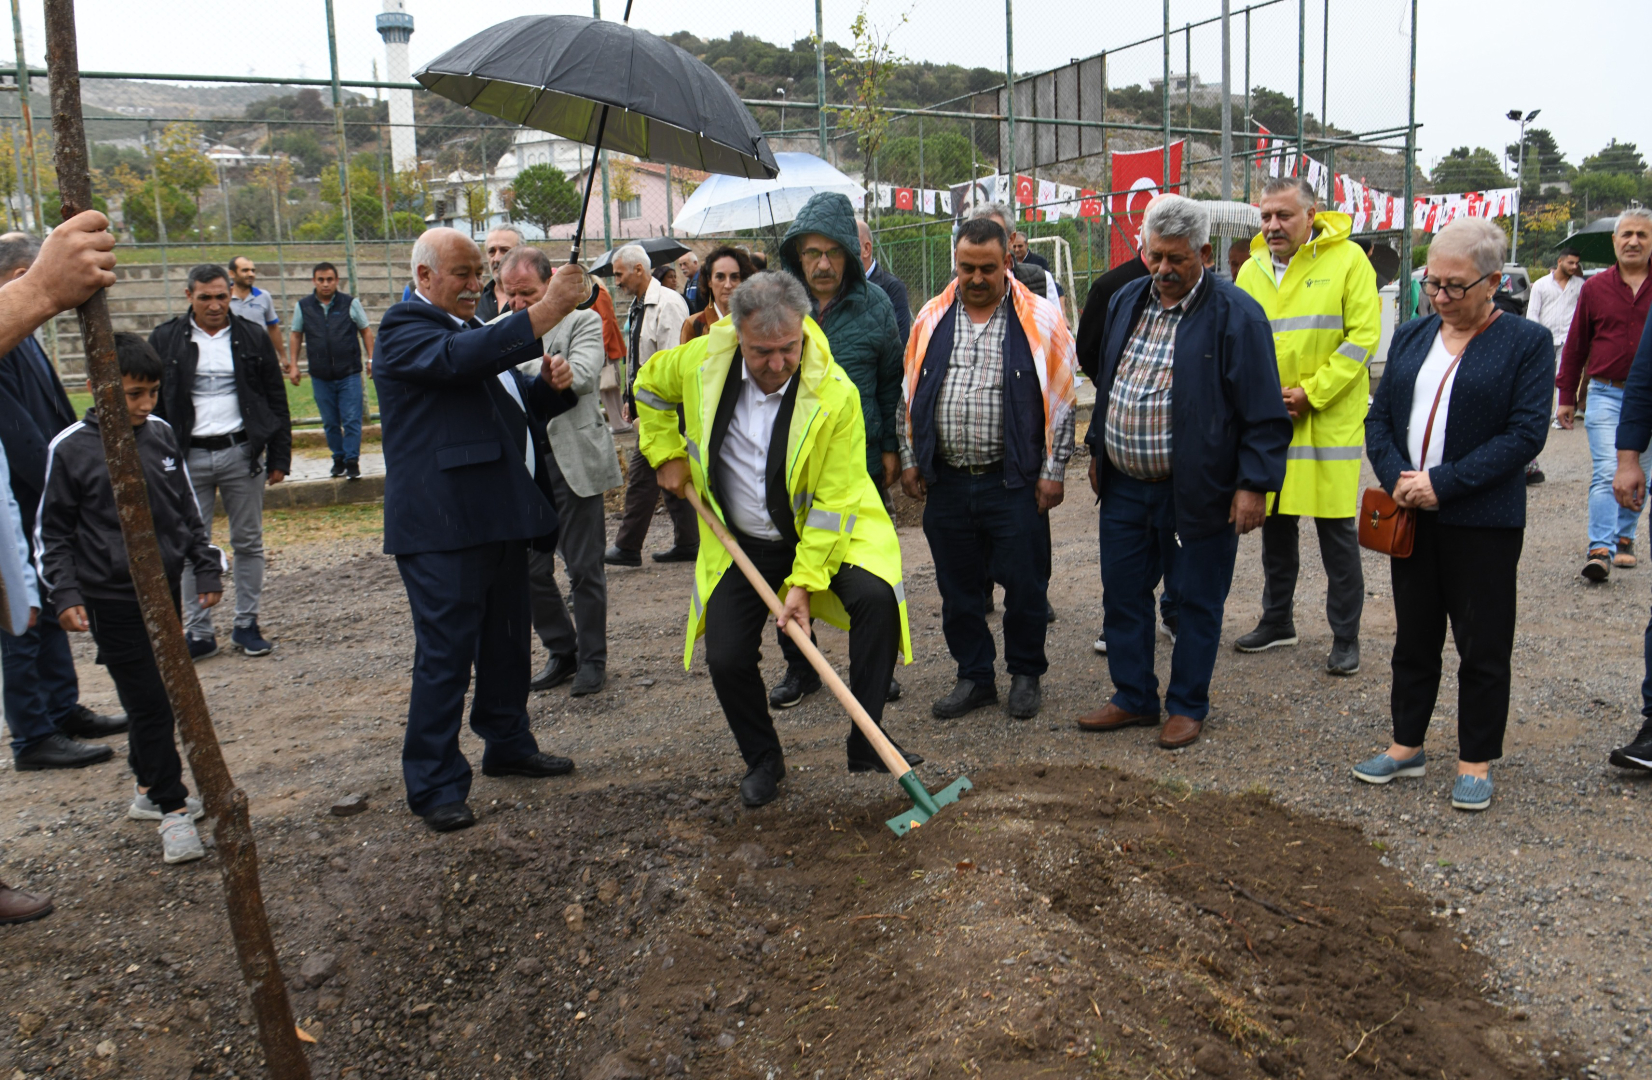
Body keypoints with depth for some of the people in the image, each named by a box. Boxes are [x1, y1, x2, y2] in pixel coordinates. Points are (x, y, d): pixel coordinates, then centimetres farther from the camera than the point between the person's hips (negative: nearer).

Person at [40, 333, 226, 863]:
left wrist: (207, 566, 13)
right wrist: (65, 594, -9)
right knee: (149, 705, -3)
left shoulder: (160, 434, 4)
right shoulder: (72, 448, -9)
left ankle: (150, 788, 31)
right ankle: (173, 809, 5)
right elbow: (52, 531, -1)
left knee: (161, 699, 14)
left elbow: (188, 510, 14)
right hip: (112, 600, -5)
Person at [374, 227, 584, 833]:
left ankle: (509, 745, 33)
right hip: (442, 527, -9)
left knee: (508, 643, 18)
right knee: (444, 657, -5)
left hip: (500, 517, 9)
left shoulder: (476, 330, 22)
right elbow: (460, 359, -29)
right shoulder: (404, 329, -8)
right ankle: (434, 785, 4)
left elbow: (515, 406, 29)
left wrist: (551, 387, 6)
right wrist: (547, 309, -34)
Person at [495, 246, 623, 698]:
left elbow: (581, 375, -18)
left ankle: (592, 658, 19)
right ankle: (561, 652, 26)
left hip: (571, 461, -4)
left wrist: (518, 363, -17)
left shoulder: (582, 320, -1)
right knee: (530, 569, 9)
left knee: (584, 568, 4)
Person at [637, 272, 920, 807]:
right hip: (740, 543, 3)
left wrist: (805, 580, -24)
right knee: (727, 659, -4)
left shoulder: (835, 393, -24)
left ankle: (866, 741, -13)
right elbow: (650, 386, 10)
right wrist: (667, 454, 3)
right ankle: (763, 761, 23)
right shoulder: (702, 361, -15)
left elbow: (834, 502, -21)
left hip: (826, 531, -2)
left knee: (876, 597, -28)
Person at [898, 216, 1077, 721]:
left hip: (1013, 481, -3)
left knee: (1024, 583, 5)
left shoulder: (1040, 320, -2)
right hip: (946, 481, 4)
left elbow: (1059, 400, -2)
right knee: (957, 585, 11)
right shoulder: (931, 318, 8)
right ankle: (974, 677, 26)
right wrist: (910, 459, 9)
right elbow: (911, 393, 13)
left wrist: (1052, 470, -5)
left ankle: (1026, 675, 25)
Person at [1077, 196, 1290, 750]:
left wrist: (1254, 484, -16)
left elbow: (1264, 412, -13)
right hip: (1125, 486, 6)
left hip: (1198, 490, -6)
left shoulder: (1235, 314, -12)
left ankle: (1187, 706, 24)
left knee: (1197, 602, 8)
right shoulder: (1126, 301, 8)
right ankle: (1134, 698, 28)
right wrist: (1098, 450, 19)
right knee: (1122, 595, 13)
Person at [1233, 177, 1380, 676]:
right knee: (1275, 522, 14)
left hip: (1329, 419, -4)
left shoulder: (1348, 259, -5)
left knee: (1337, 529, -1)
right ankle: (1277, 621, 29)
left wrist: (1310, 393, -15)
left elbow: (1363, 336, -10)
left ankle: (1346, 636, 12)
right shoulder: (1252, 270, 8)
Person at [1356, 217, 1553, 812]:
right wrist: (1397, 477, -11)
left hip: (1484, 523, -4)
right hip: (1411, 517, 5)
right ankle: (1407, 745, 27)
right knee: (1413, 638, 14)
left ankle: (1477, 761, 19)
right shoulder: (1411, 335, 10)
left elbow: (1526, 433, -13)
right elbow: (1379, 418, 8)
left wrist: (1443, 483, -19)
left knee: (1483, 646, 5)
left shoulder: (1527, 341, -5)